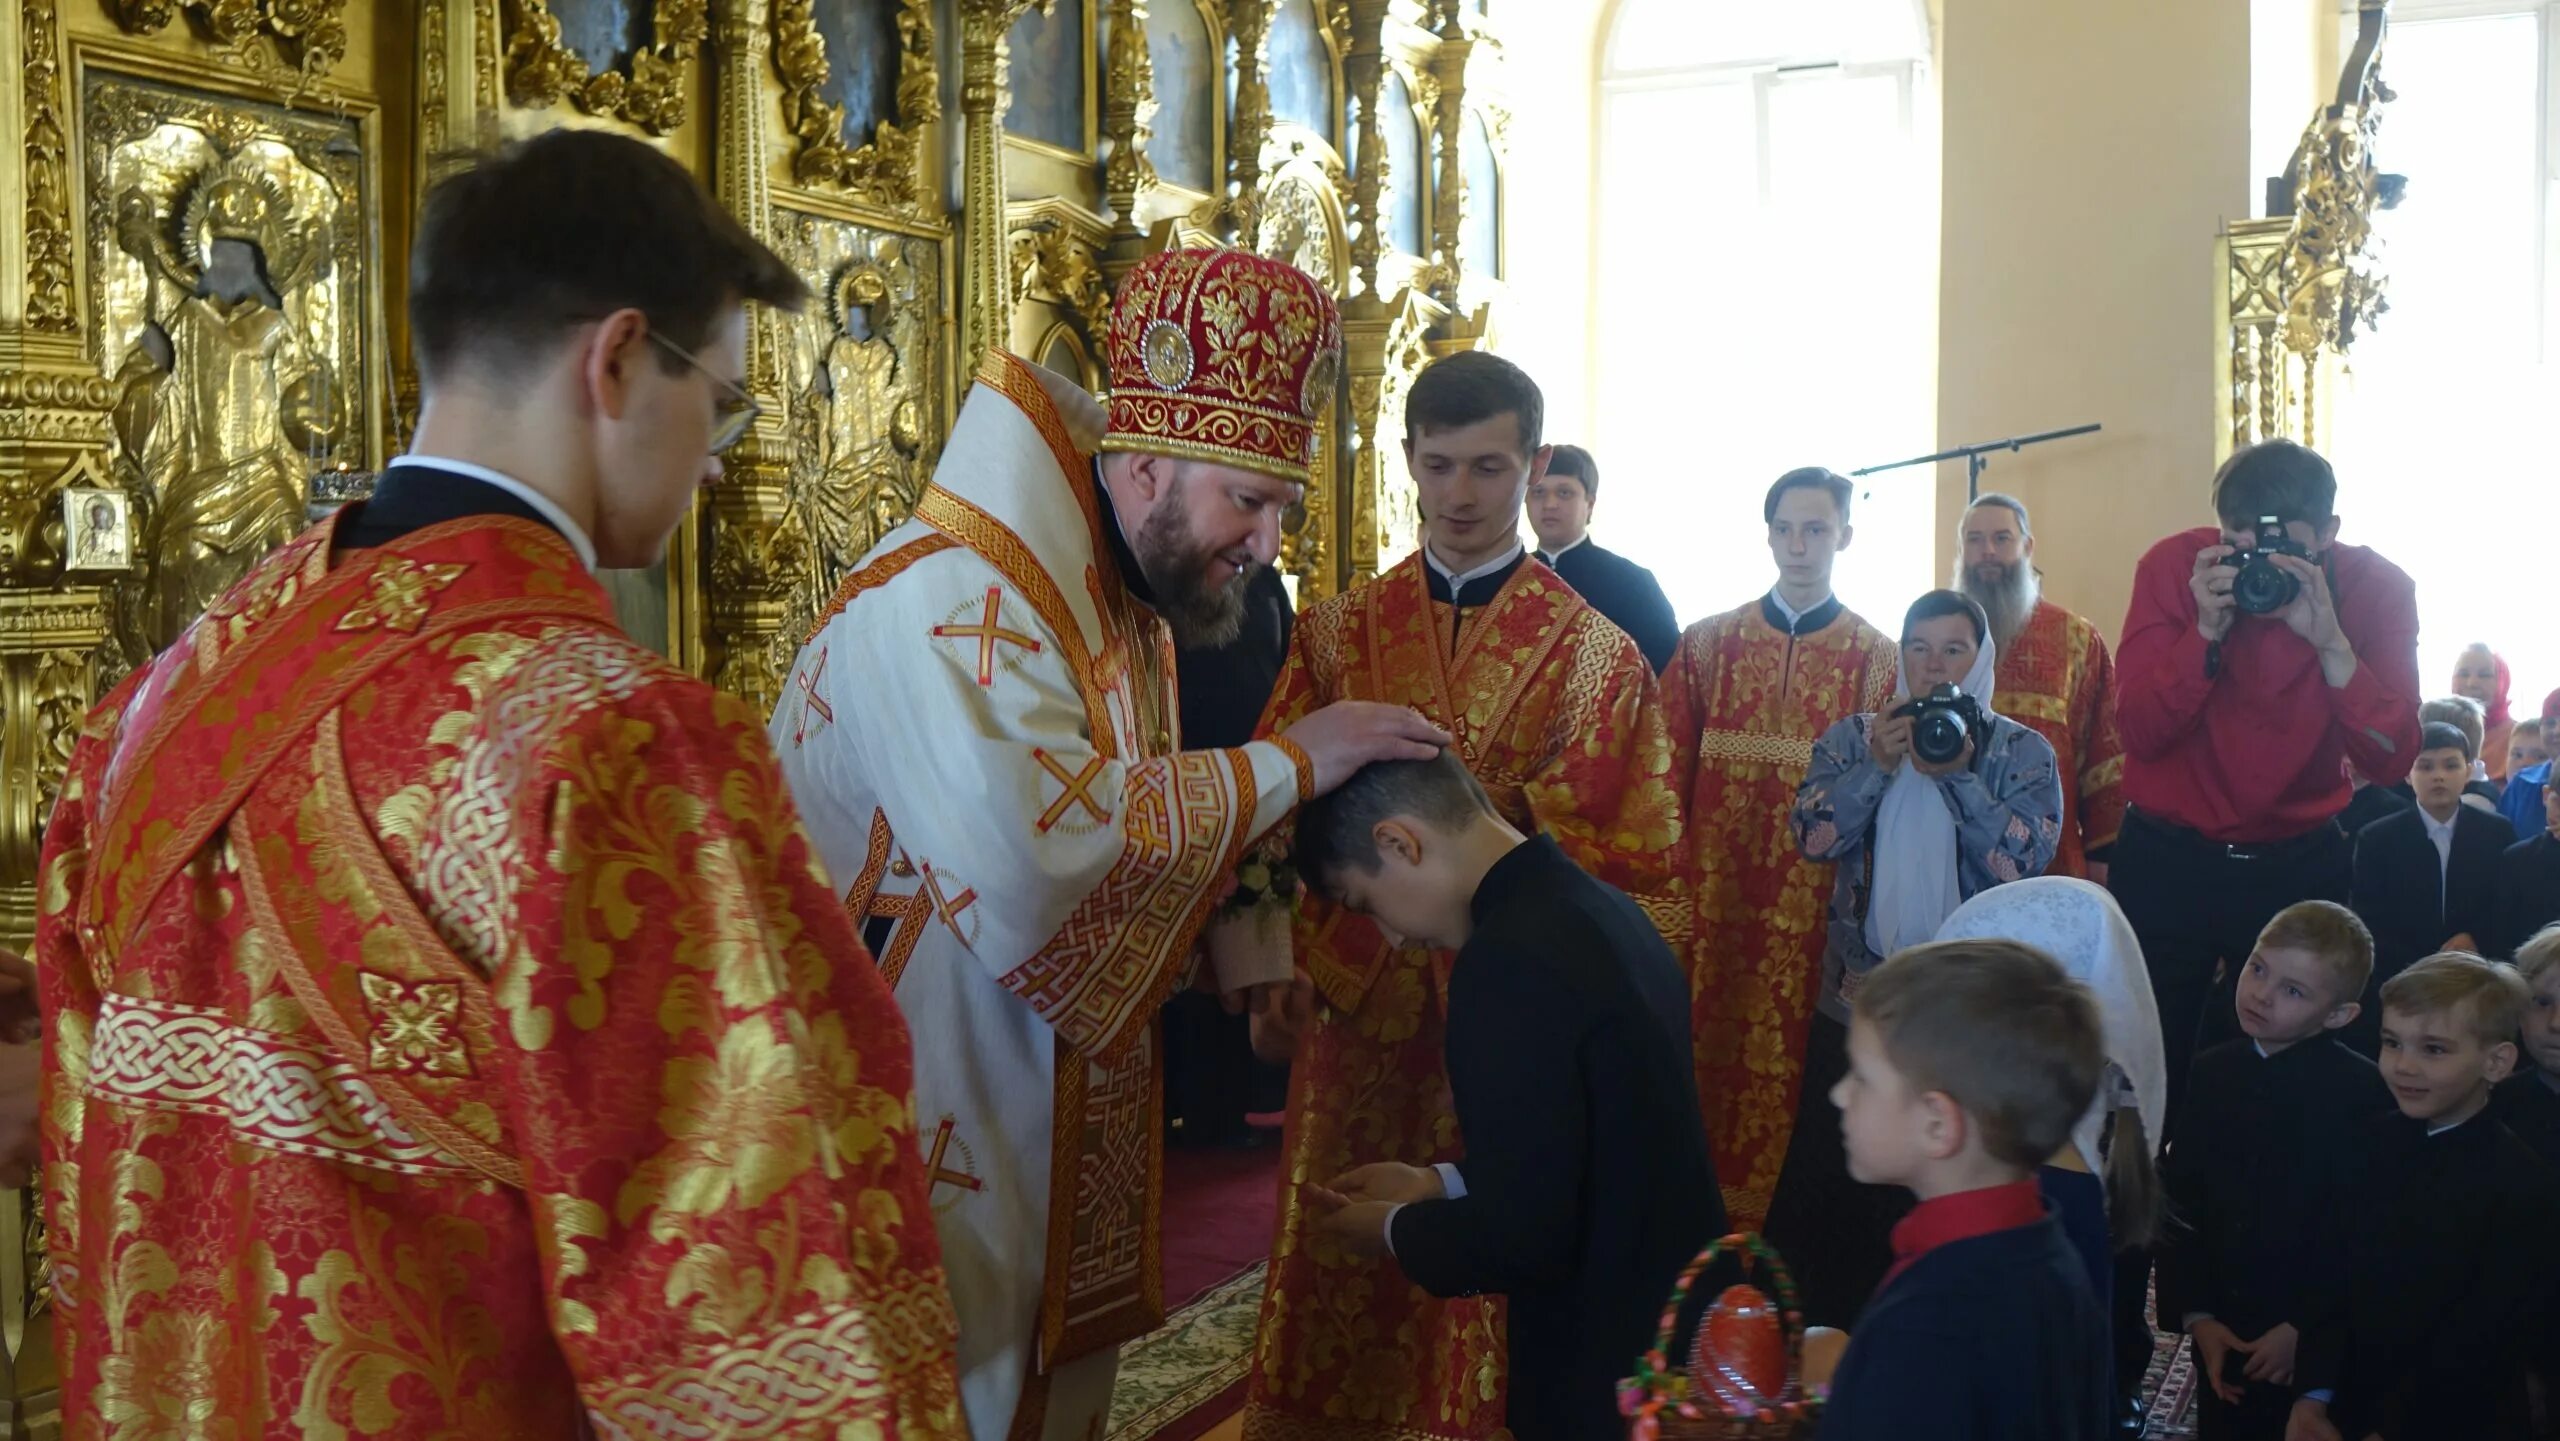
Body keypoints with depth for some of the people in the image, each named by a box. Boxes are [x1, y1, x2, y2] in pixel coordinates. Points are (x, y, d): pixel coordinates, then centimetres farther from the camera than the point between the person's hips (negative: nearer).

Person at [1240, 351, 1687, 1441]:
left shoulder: (1596, 652, -1)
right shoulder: (1336, 633, 6)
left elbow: (1633, 861, -2)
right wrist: (1275, 961, -12)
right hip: (1357, 1009, 2)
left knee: (1495, 1283, 6)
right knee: (1345, 1274, 10)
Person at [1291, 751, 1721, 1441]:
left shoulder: (1512, 958, -25)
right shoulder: (1600, 909, 4)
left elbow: (1523, 1235, -24)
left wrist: (1396, 1231, -7)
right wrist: (1439, 1184, 13)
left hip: (1610, 1370, -8)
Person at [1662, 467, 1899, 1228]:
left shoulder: (1877, 658, 4)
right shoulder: (1706, 644, 7)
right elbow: (1668, 775, 4)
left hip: (1813, 904, -1)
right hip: (1714, 899, 1)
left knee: (1790, 1063, 1)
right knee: (1703, 1054, 4)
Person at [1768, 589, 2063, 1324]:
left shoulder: (2022, 753, 2)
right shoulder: (1852, 737, 7)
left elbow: (2028, 856, -13)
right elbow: (1812, 834, -8)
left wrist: (1955, 773, -20)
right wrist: (1877, 763, -19)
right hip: (1860, 995, 2)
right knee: (1836, 1178, 6)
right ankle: (1828, 1339, 20)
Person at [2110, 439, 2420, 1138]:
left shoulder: (2377, 588, -9)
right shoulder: (2177, 566, -11)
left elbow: (2390, 762, -17)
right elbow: (2140, 734, -16)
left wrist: (2331, 643, -29)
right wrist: (2207, 630, -28)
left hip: (2300, 862, 1)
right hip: (2167, 860, -1)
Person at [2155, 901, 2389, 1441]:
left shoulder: (2365, 1092, -13)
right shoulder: (2212, 1072, 1)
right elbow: (2179, 1201, 2)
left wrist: (2305, 1330, -13)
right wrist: (2195, 1314, -4)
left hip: (2318, 1343, -4)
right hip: (2221, 1332, 4)